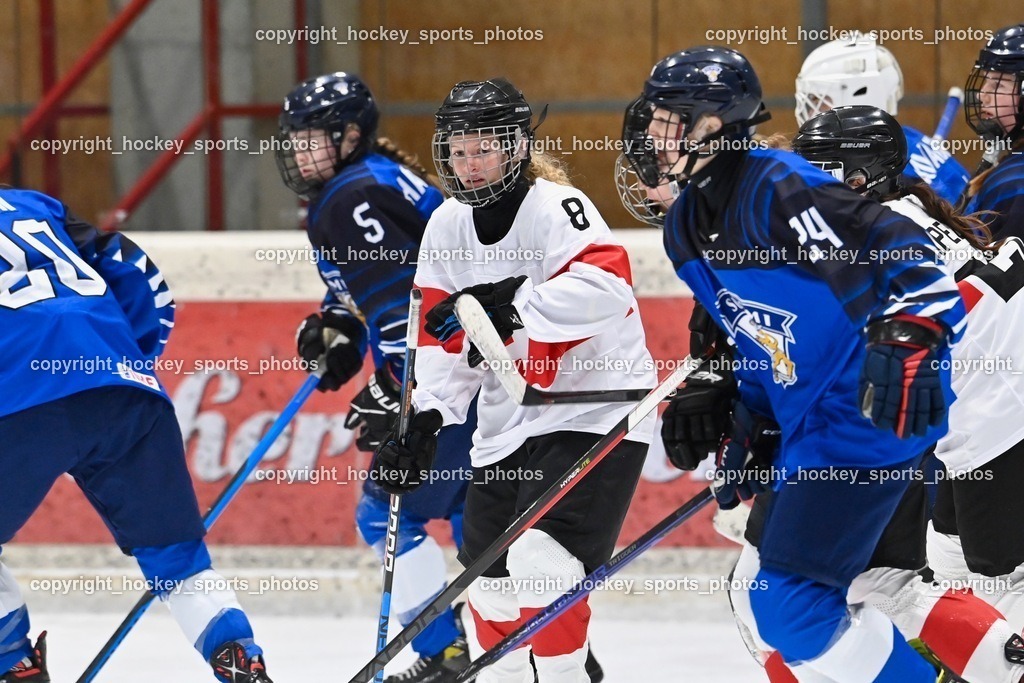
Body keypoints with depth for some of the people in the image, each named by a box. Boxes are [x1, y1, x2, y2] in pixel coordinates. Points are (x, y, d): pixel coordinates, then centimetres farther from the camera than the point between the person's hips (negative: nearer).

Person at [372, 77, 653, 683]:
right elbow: (442, 338, 8)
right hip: (509, 422, 8)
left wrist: (509, 306, -41)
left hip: (596, 410, -8)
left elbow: (606, 289, -37)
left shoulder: (555, 207, -18)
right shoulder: (448, 226, 4)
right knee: (490, 576, 14)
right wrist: (423, 417, -6)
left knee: (541, 559, -22)